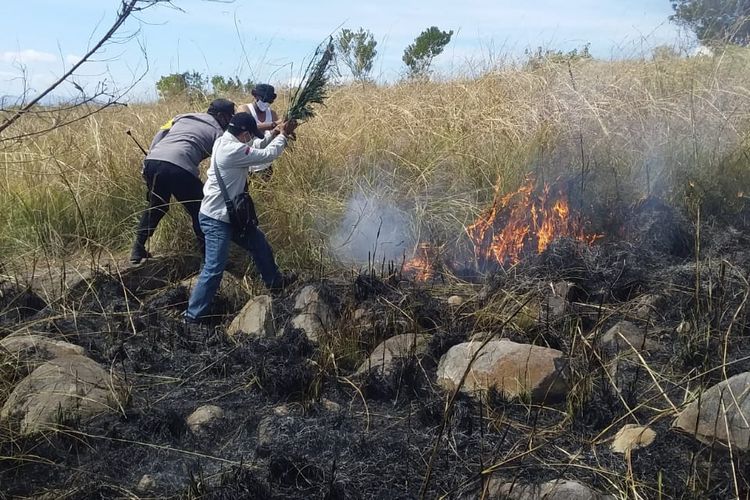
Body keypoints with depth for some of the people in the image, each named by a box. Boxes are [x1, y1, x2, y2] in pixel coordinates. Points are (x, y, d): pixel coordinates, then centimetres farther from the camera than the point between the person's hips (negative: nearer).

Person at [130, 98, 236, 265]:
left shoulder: (183, 117, 29)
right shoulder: (218, 132, 17)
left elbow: (158, 136, 18)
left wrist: (148, 168, 16)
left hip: (153, 161, 6)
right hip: (179, 168, -6)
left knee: (156, 207, 29)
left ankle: (137, 251, 33)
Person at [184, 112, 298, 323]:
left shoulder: (224, 141, 4)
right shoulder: (233, 150, -25)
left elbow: (255, 149, 16)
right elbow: (267, 155, -18)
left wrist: (274, 133, 6)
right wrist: (283, 135, -4)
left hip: (230, 214, 11)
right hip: (216, 219, -11)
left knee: (258, 242, 22)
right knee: (214, 268, -10)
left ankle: (274, 281, 43)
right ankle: (193, 315, -1)